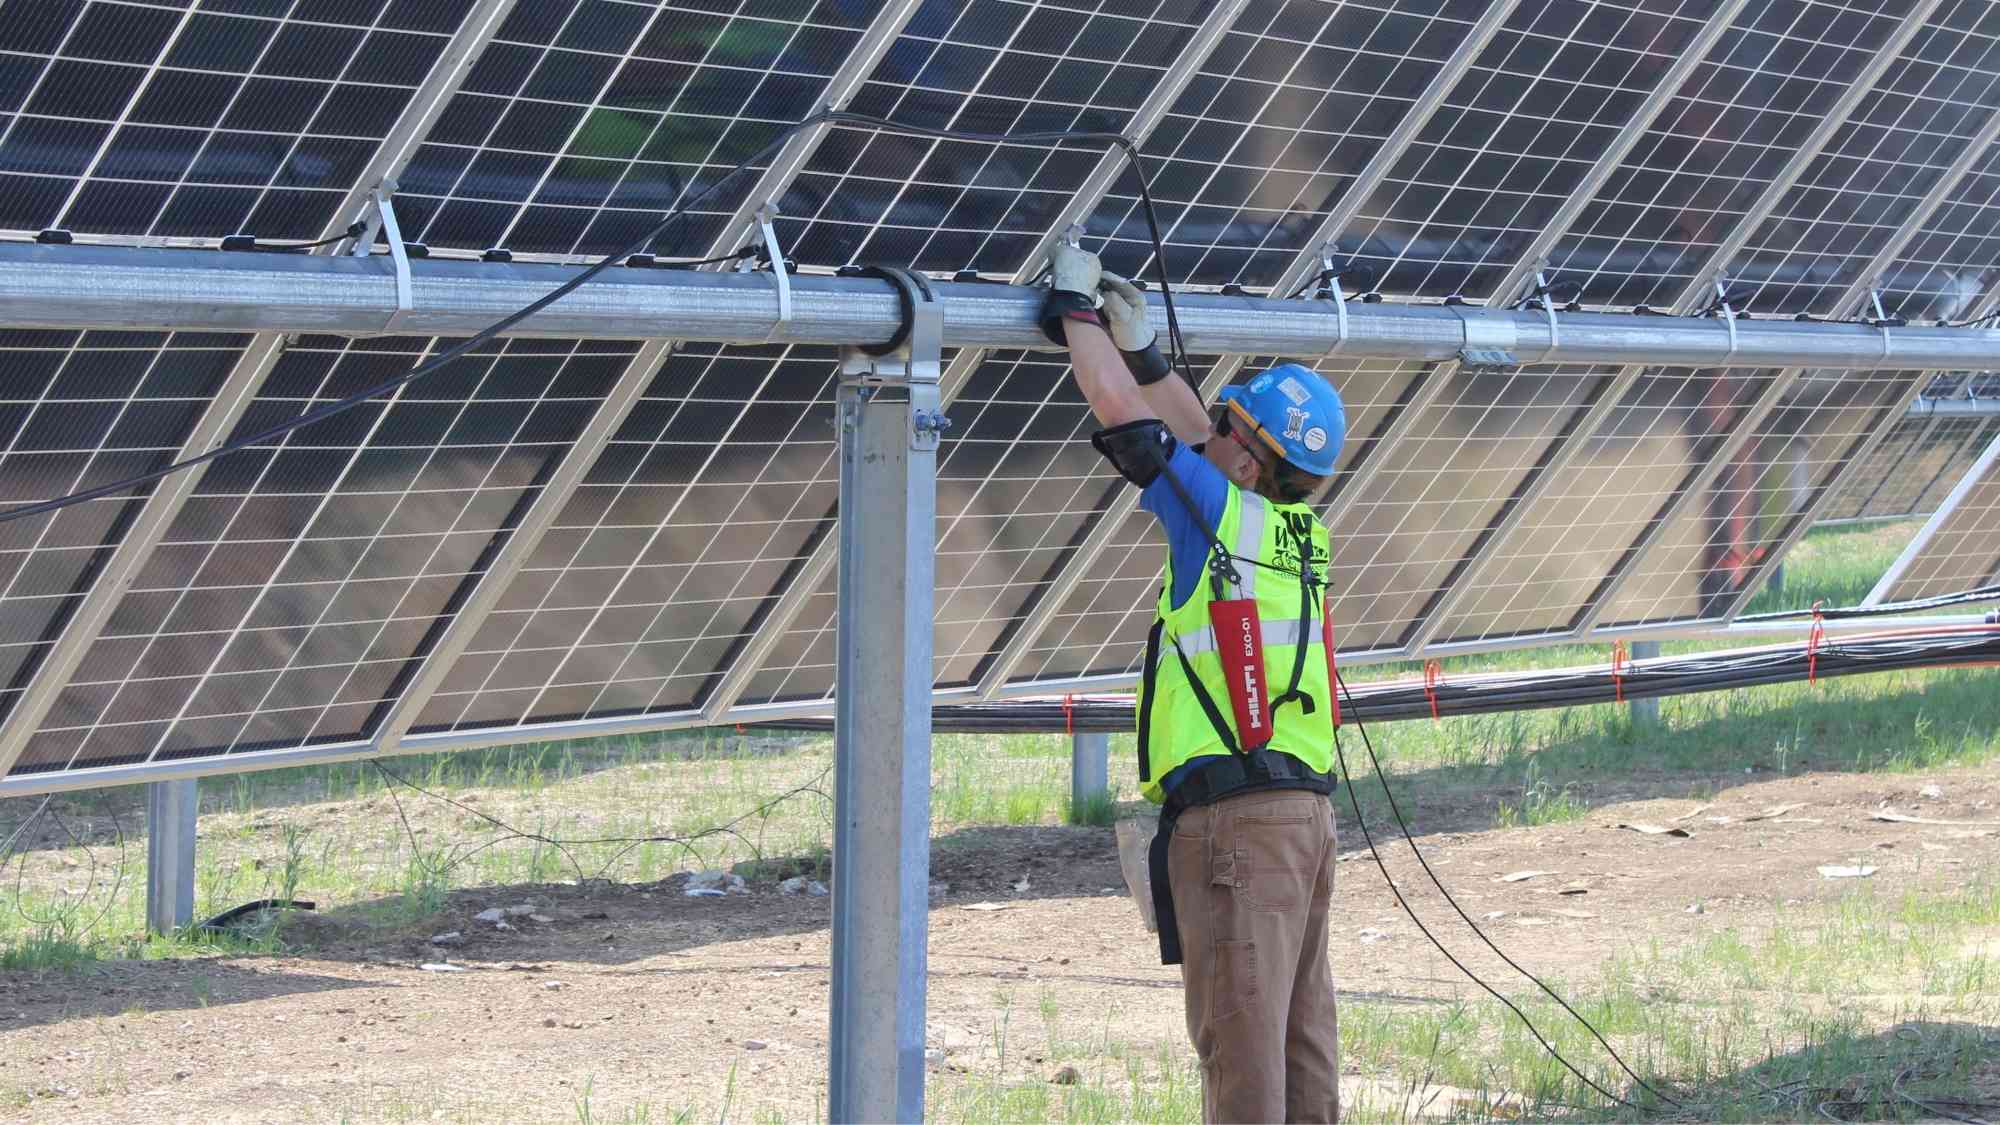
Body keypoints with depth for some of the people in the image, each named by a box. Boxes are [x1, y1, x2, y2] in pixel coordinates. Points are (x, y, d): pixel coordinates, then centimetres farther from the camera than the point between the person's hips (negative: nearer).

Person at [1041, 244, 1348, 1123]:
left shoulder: (1224, 515, -6)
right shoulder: (1298, 531, 14)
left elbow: (1123, 413, -1)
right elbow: (1197, 437, 29)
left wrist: (1076, 308, 12)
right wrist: (1138, 345, 29)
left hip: (1232, 815, -8)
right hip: (1306, 811, 8)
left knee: (1240, 1046, -10)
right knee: (1301, 1042, 8)